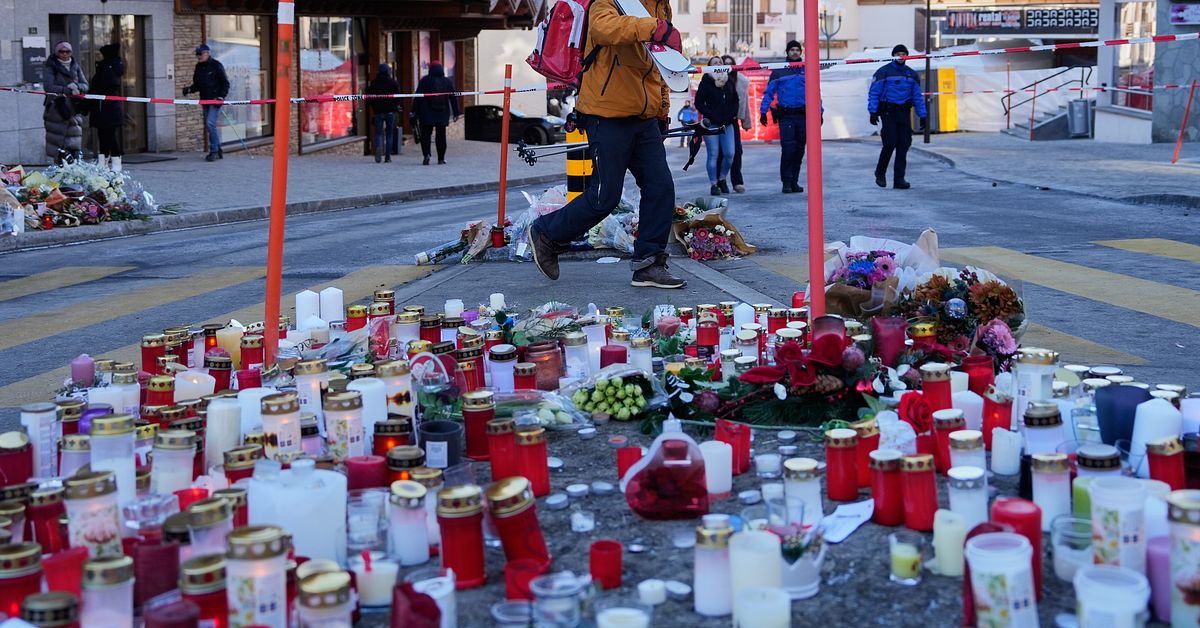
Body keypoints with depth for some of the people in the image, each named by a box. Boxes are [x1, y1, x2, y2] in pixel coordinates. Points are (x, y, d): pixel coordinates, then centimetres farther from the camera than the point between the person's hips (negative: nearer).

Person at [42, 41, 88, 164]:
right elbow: (49, 87, -10)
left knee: (75, 144, -2)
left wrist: (76, 86, -11)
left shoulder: (76, 67, 16)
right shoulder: (51, 68, 3)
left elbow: (85, 86, 11)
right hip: (56, 109, -3)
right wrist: (68, 90, -18)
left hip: (74, 109, 3)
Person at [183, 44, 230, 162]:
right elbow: (197, 84, 17)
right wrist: (189, 89, -2)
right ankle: (218, 150, 19)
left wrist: (221, 96, -15)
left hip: (215, 100, -7)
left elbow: (225, 83, -5)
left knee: (210, 124, -17)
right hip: (205, 100, 7)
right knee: (208, 126, 8)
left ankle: (214, 151, -10)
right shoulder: (198, 67, 12)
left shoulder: (216, 65, -7)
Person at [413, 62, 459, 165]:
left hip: (427, 114, -2)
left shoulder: (425, 80, -2)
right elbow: (453, 98, 7)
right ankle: (441, 158, 9)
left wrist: (415, 112, -3)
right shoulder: (447, 82, 6)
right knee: (441, 135, 10)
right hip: (443, 114, 2)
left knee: (425, 134, 2)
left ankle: (426, 154, -18)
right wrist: (455, 113, 10)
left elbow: (418, 97, -5)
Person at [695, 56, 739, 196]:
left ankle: (722, 179, 19)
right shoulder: (706, 82, -2)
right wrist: (711, 115, -12)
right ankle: (713, 184, 4)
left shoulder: (730, 82, 11)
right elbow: (699, 103, -3)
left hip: (727, 124, 4)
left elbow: (735, 100, 22)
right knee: (713, 155, -4)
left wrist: (733, 114, 5)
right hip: (712, 124, -4)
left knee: (730, 154, -3)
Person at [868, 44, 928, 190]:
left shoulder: (911, 74, 13)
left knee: (903, 145, -1)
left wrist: (923, 115, 10)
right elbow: (873, 93, -4)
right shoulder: (883, 72, -1)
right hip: (888, 112, -4)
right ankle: (880, 173, 11)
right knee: (890, 143, -11)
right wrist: (873, 112, -13)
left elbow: (918, 96, 16)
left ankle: (899, 179, 3)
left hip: (904, 113, 4)